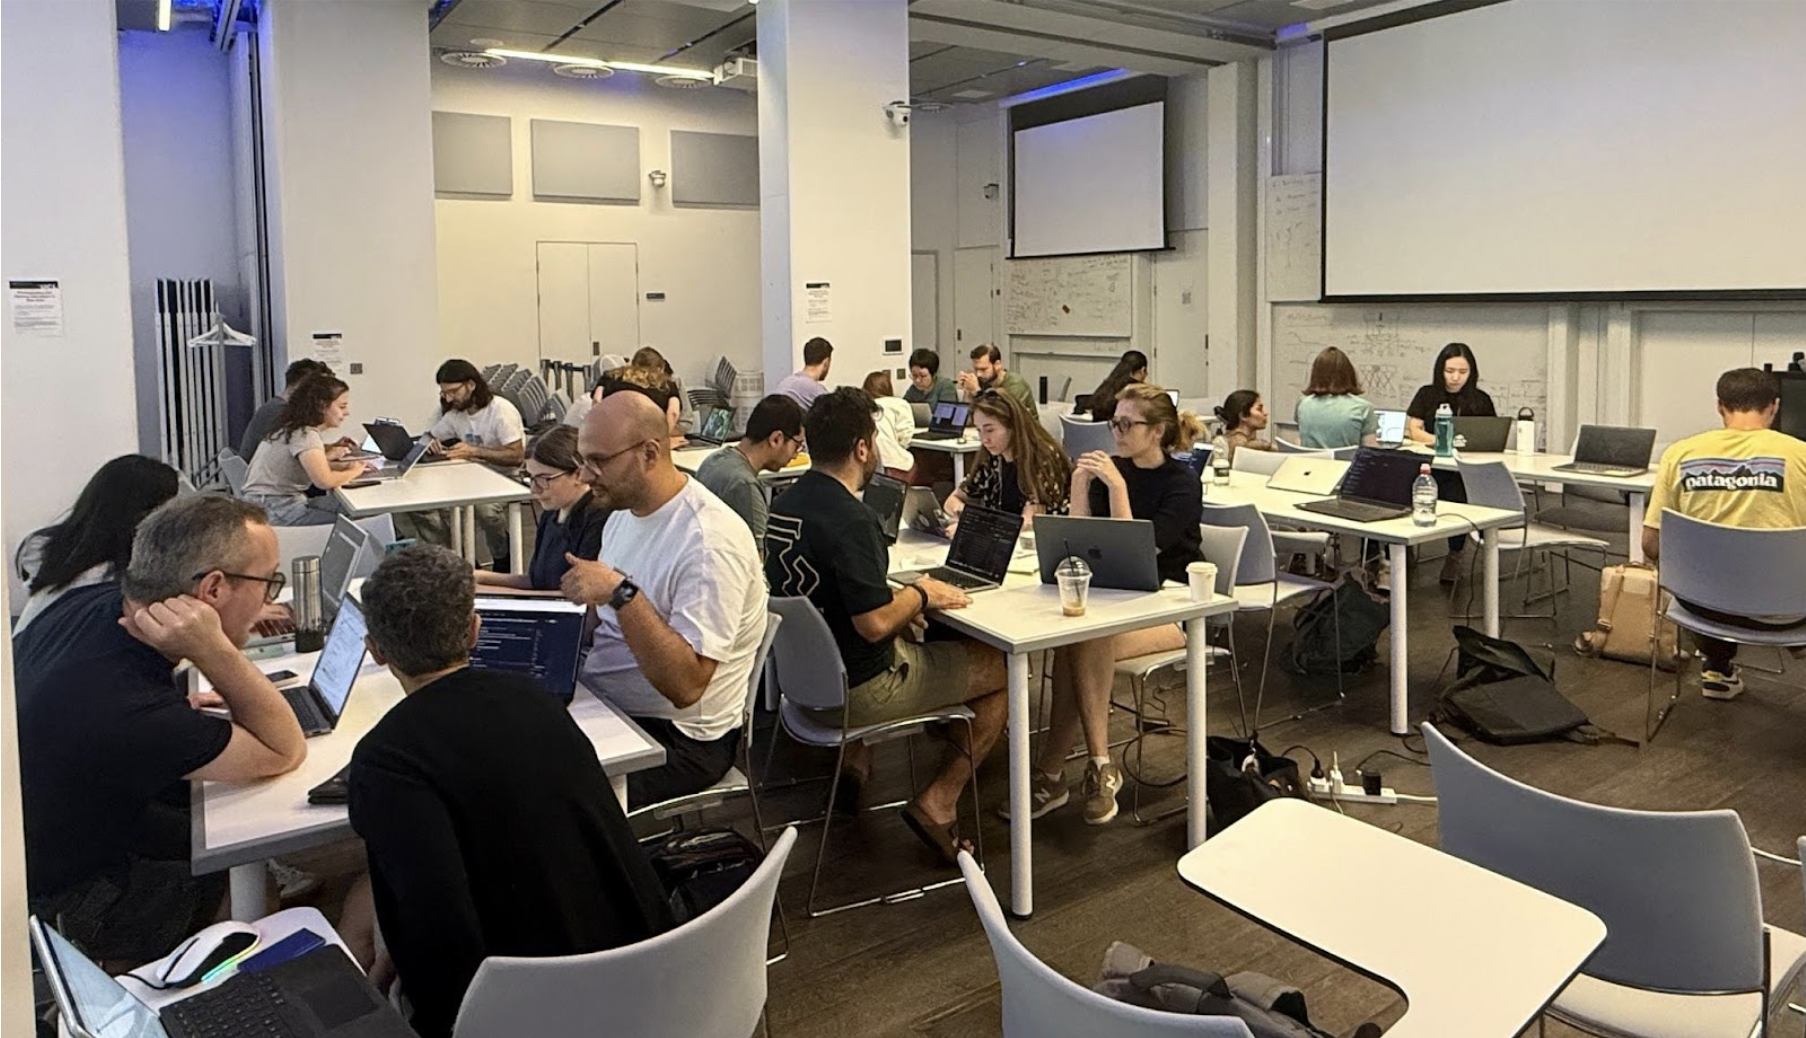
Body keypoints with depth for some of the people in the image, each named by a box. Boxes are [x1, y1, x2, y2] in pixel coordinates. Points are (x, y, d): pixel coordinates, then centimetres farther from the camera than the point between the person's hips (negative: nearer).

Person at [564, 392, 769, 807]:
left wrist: (621, 592, -32)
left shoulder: (710, 542, -22)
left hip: (679, 737, -8)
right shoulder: (625, 511, 6)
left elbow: (685, 686, -28)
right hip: (604, 706, 8)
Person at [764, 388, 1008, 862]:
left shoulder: (785, 503, 2)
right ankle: (938, 802, 2)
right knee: (1003, 670, 4)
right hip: (857, 689, -9)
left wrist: (901, 600, 7)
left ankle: (855, 753, 24)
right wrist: (920, 594, -10)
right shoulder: (849, 520, -26)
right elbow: (874, 623, -28)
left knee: (916, 638, 35)